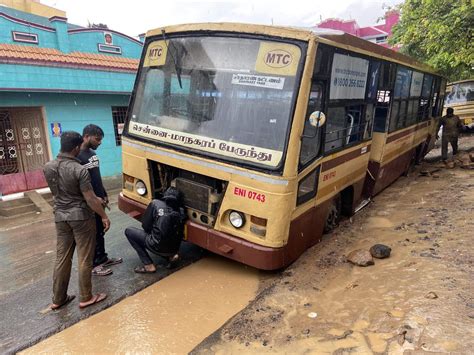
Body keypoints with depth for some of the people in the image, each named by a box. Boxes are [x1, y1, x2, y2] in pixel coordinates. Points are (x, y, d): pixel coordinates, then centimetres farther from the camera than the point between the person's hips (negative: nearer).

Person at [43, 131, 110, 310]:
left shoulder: (47, 167, 1)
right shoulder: (79, 170, -20)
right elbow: (90, 199, -18)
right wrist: (104, 216, -6)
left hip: (60, 217, 6)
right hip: (81, 217, -6)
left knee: (62, 258, 15)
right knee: (84, 259, 6)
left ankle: (58, 299, 26)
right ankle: (86, 298, 17)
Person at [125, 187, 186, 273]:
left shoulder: (155, 204, -7)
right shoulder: (181, 211, 0)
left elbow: (145, 225, -2)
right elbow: (179, 232, 8)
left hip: (158, 247, -5)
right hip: (174, 249, 6)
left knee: (129, 231, 9)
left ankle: (149, 265, 4)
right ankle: (171, 256, 11)